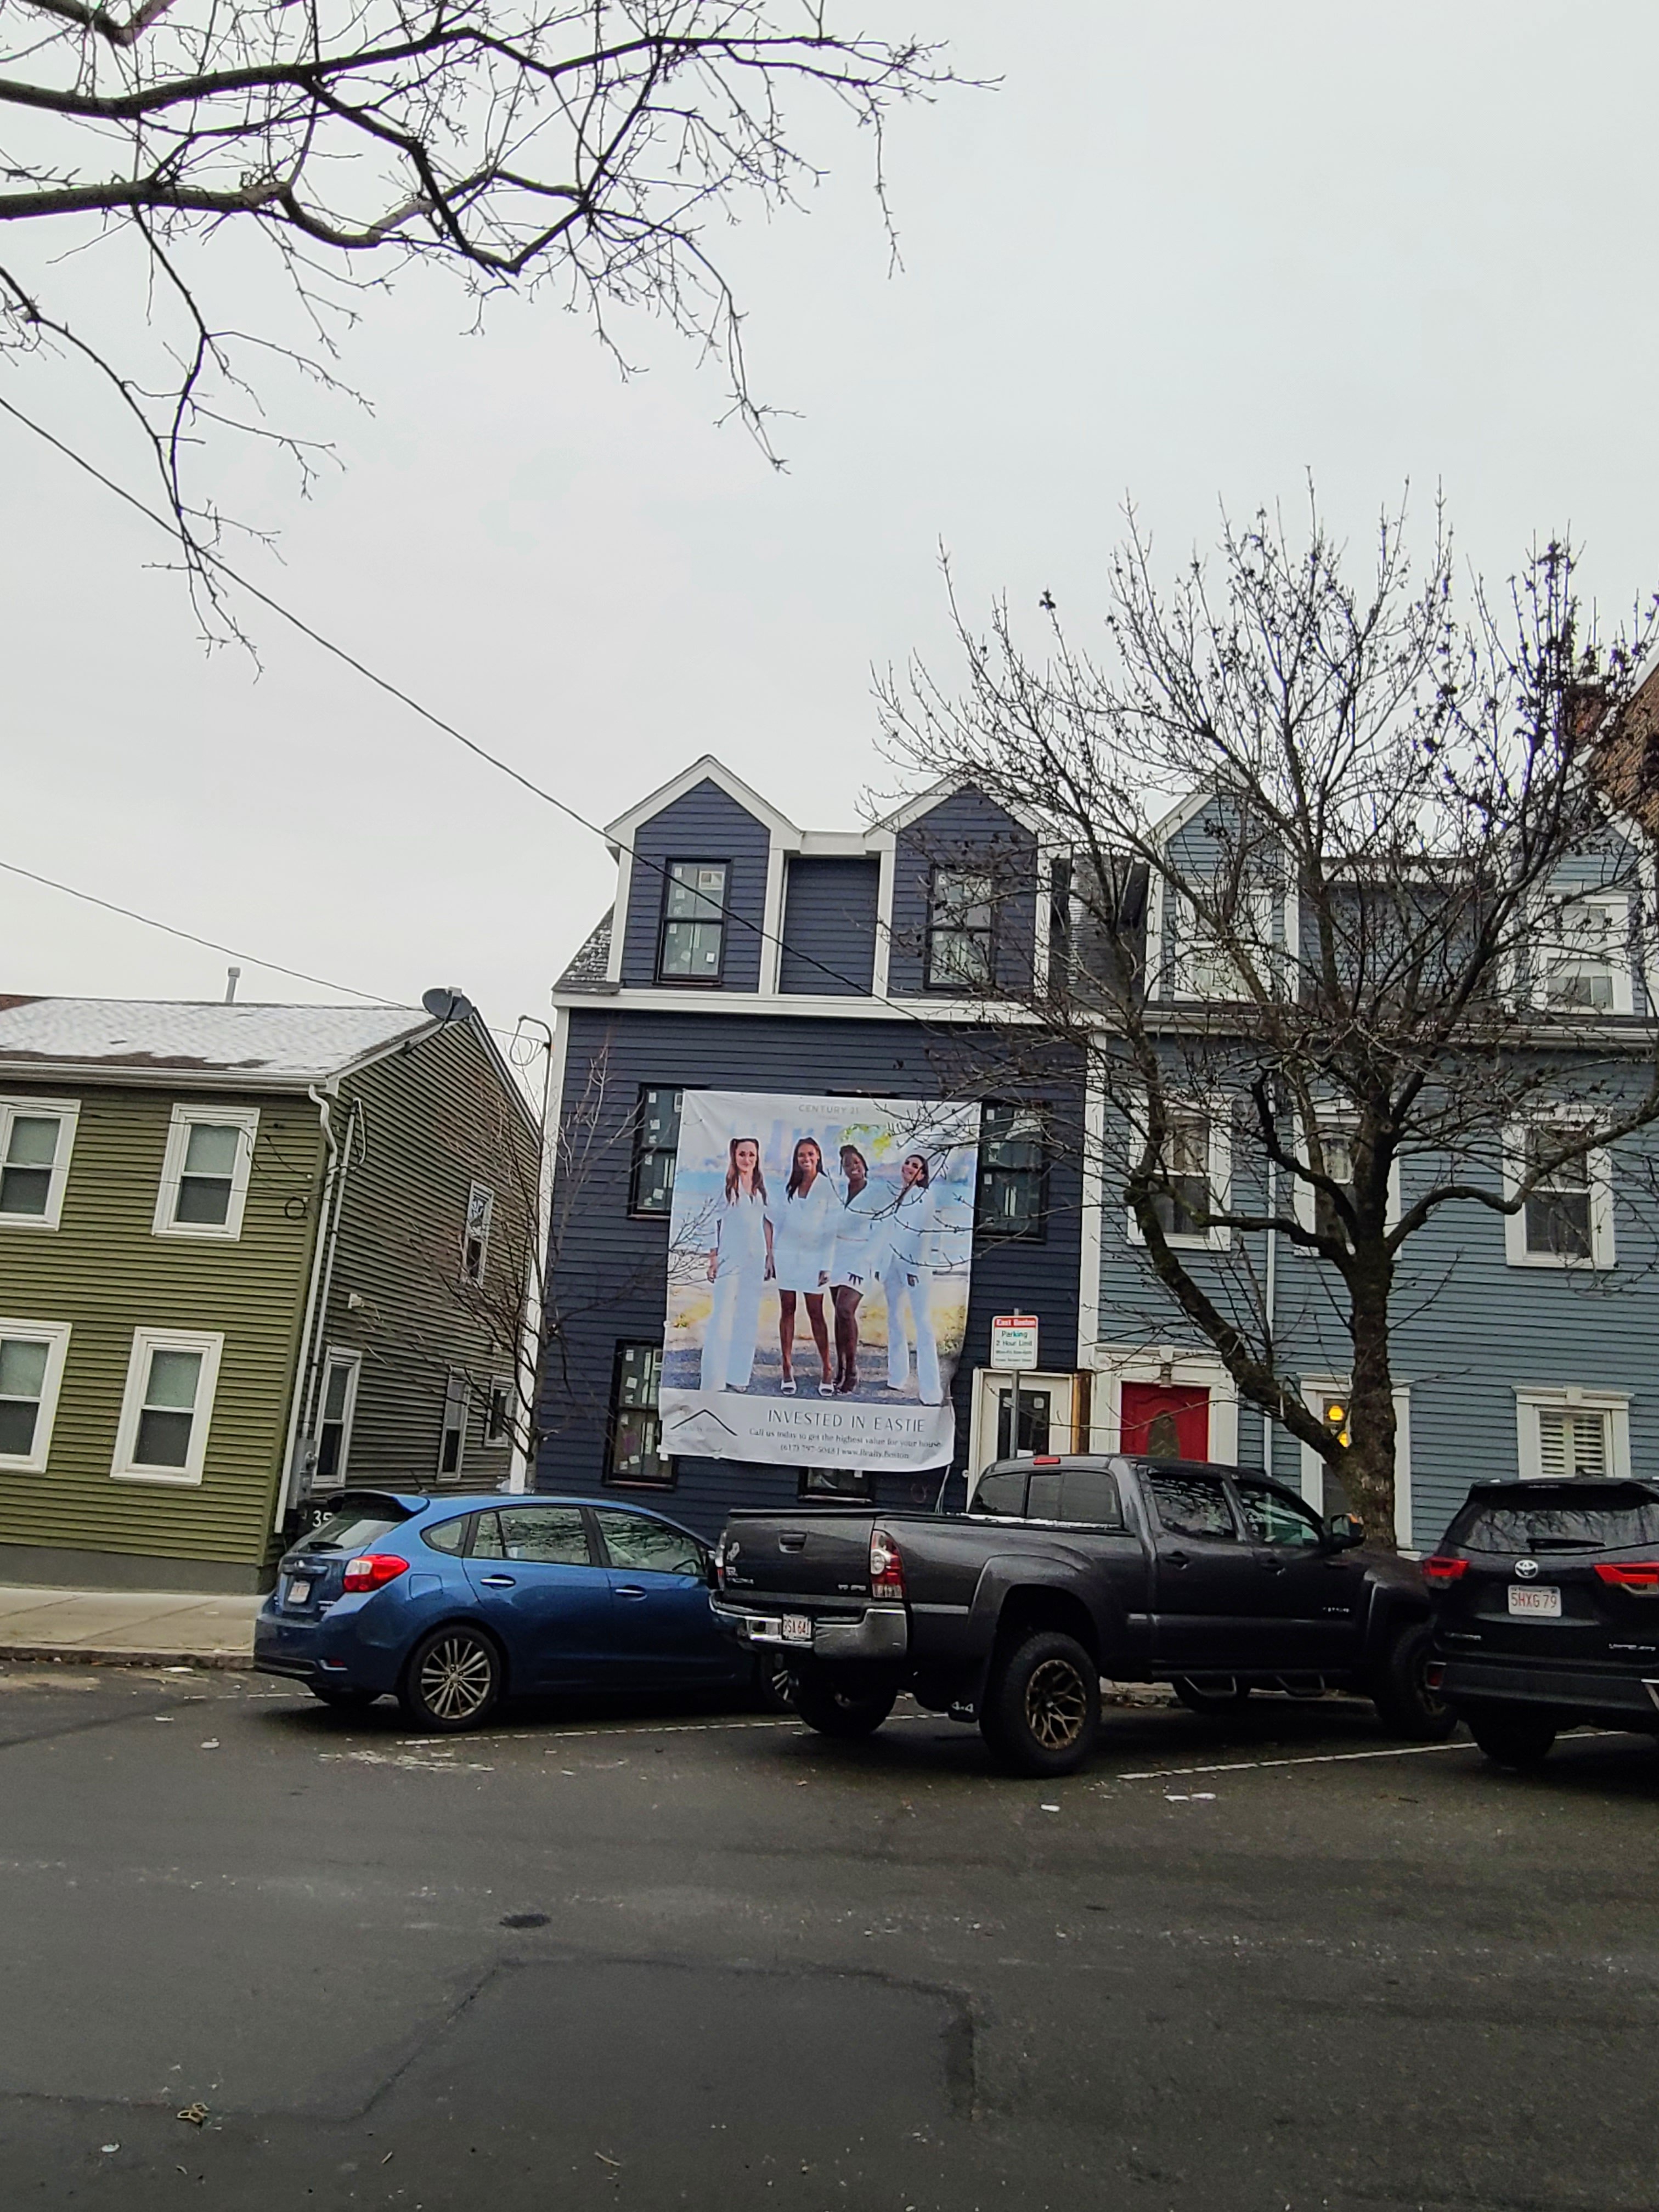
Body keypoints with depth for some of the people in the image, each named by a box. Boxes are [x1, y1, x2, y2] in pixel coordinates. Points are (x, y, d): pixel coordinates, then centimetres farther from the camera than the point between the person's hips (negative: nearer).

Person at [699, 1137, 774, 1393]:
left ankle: (739, 1377, 15)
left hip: (755, 1260, 5)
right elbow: (714, 1222, -4)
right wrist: (713, 1258, -6)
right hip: (729, 1259, -5)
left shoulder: (761, 1187, 11)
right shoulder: (726, 1184, -4)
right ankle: (714, 1381, -5)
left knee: (748, 1318, 7)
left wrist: (770, 1256, 12)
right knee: (723, 1316, -8)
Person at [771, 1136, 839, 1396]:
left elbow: (832, 1228, -4)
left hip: (814, 1257, -3)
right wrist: (772, 1253, 10)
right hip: (787, 1254, 3)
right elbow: (779, 1220, 14)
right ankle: (787, 1369, 6)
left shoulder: (827, 1187, -2)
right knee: (787, 1310, 3)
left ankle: (827, 1372, 1)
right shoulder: (790, 1186, 9)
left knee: (816, 1314, -3)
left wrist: (827, 1264, -8)